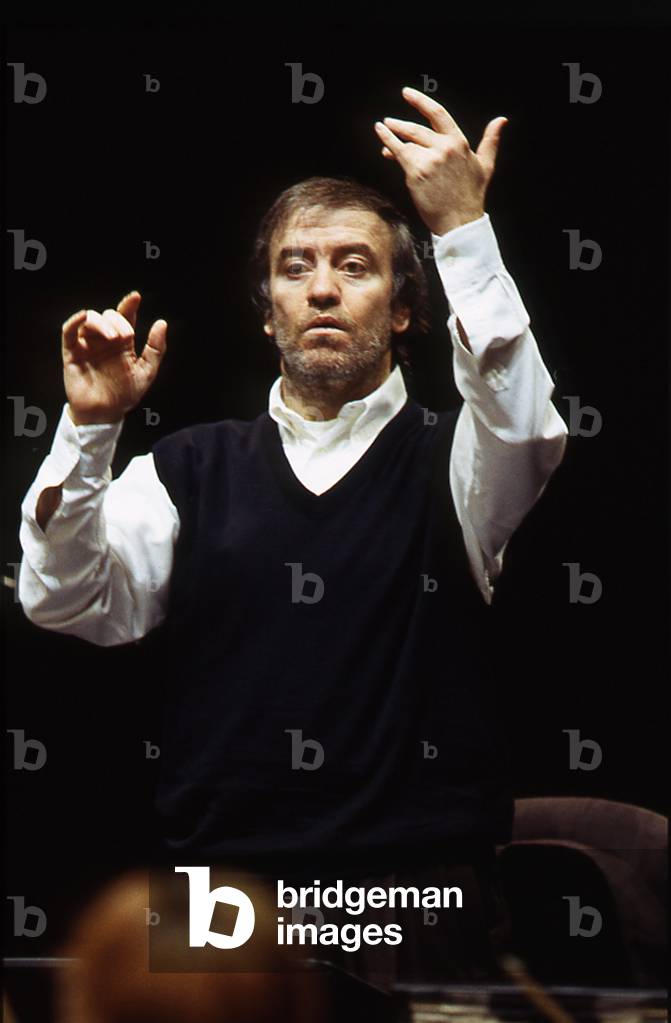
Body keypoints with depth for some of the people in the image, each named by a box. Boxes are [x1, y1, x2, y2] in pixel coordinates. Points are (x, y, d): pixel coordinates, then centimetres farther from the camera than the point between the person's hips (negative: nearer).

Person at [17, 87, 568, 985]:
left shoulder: (446, 462, 8)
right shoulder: (192, 470, 14)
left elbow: (525, 429, -15)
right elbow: (66, 602, 3)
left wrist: (462, 230, -23)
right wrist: (88, 428, -12)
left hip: (417, 895, -1)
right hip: (223, 884, 1)